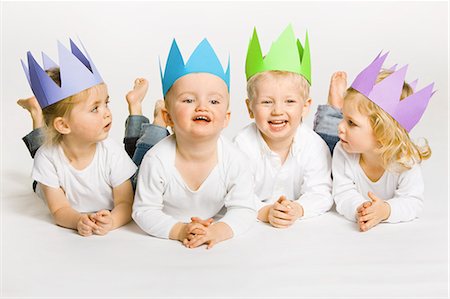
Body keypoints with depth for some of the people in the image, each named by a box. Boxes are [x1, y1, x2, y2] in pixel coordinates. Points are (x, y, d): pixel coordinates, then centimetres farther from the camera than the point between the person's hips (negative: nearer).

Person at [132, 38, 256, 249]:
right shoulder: (157, 161, -24)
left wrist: (219, 230, -36)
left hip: (213, 235, 3)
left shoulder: (233, 160, -19)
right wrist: (178, 231, -34)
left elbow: (243, 210, -14)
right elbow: (144, 211, -16)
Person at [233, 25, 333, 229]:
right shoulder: (244, 143, -13)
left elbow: (320, 193, -11)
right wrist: (265, 212, -33)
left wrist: (298, 209, -32)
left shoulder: (314, 145, -11)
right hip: (253, 225, -1)